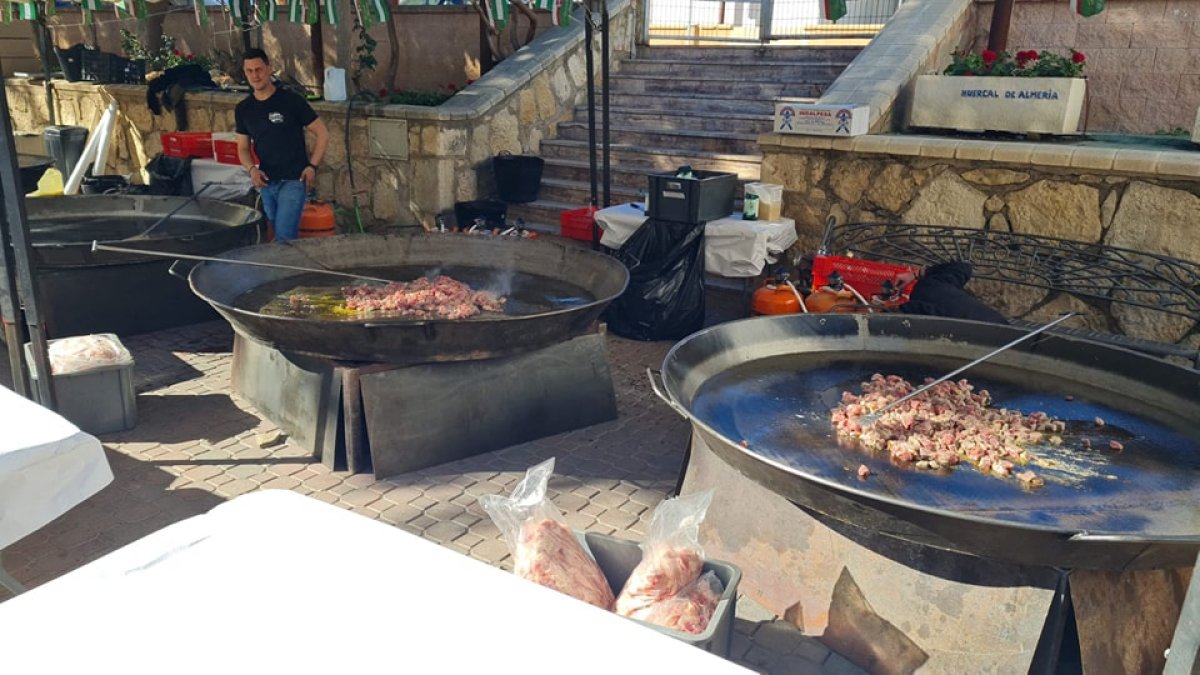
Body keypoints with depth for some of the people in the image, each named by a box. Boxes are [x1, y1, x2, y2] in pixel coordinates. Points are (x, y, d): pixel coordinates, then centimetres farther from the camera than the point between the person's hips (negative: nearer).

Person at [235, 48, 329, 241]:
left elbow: (322, 134, -3)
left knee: (285, 237, -15)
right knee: (272, 235, 15)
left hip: (293, 180, -6)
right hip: (266, 182, 6)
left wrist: (312, 166, -11)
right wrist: (252, 169, -7)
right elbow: (243, 148, 13)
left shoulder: (292, 101, -8)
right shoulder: (243, 109, 6)